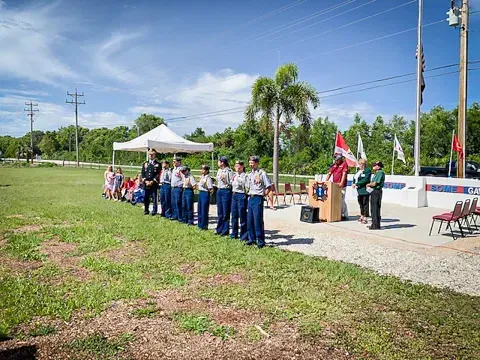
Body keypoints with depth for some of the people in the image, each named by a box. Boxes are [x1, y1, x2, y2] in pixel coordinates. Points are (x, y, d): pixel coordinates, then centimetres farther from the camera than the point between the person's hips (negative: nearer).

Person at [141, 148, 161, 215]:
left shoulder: (158, 164, 2)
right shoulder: (145, 164, 15)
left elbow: (158, 174, -5)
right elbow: (142, 173, 10)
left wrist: (152, 181, -13)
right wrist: (146, 181, -5)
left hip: (154, 184, -3)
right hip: (146, 184, 4)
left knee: (155, 198, -1)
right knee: (146, 198, 8)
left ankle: (154, 211, 8)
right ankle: (146, 210, 20)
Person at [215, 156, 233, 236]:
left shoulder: (229, 171, -11)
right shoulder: (219, 170, 11)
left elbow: (231, 183, -11)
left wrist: (224, 180, -22)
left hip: (226, 191, -7)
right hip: (219, 191, 8)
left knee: (225, 212, 0)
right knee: (219, 212, 14)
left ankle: (225, 230, 8)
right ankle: (219, 229, 23)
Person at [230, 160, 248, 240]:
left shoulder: (245, 176, -9)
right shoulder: (234, 175, 12)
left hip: (241, 196, -7)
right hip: (234, 195, 7)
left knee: (242, 216, -1)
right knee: (234, 215, 13)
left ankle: (244, 236, 9)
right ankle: (234, 234, 26)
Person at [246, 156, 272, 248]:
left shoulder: (262, 173, -7)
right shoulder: (250, 174, 15)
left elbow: (269, 186, -8)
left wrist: (263, 194, -8)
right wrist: (249, 194, 14)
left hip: (258, 198, -7)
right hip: (250, 198, 7)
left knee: (258, 220, -6)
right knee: (249, 220, 9)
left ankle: (261, 241, 2)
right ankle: (252, 238, 22)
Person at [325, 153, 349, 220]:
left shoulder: (344, 164, -2)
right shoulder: (333, 165, 15)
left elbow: (344, 174, -12)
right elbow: (329, 174, 13)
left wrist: (341, 183, -23)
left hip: (341, 186, -6)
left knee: (341, 201, -7)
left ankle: (345, 215, 1)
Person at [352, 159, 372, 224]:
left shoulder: (367, 170, -8)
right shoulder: (359, 170, 18)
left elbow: (365, 180, -17)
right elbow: (355, 178, 24)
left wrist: (356, 184, -16)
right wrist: (353, 184, 4)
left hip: (364, 190, -8)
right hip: (359, 191, 8)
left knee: (365, 204, -4)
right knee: (361, 203, 13)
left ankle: (365, 218, -1)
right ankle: (362, 216, 23)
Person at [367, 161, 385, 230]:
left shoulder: (380, 173, -14)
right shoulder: (377, 173, 17)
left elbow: (374, 184, -18)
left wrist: (368, 184, -1)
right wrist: (369, 184, 2)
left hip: (377, 191, -10)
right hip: (374, 191, 10)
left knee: (376, 208, -6)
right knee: (373, 208, 15)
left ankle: (376, 225, -2)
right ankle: (374, 224, 24)